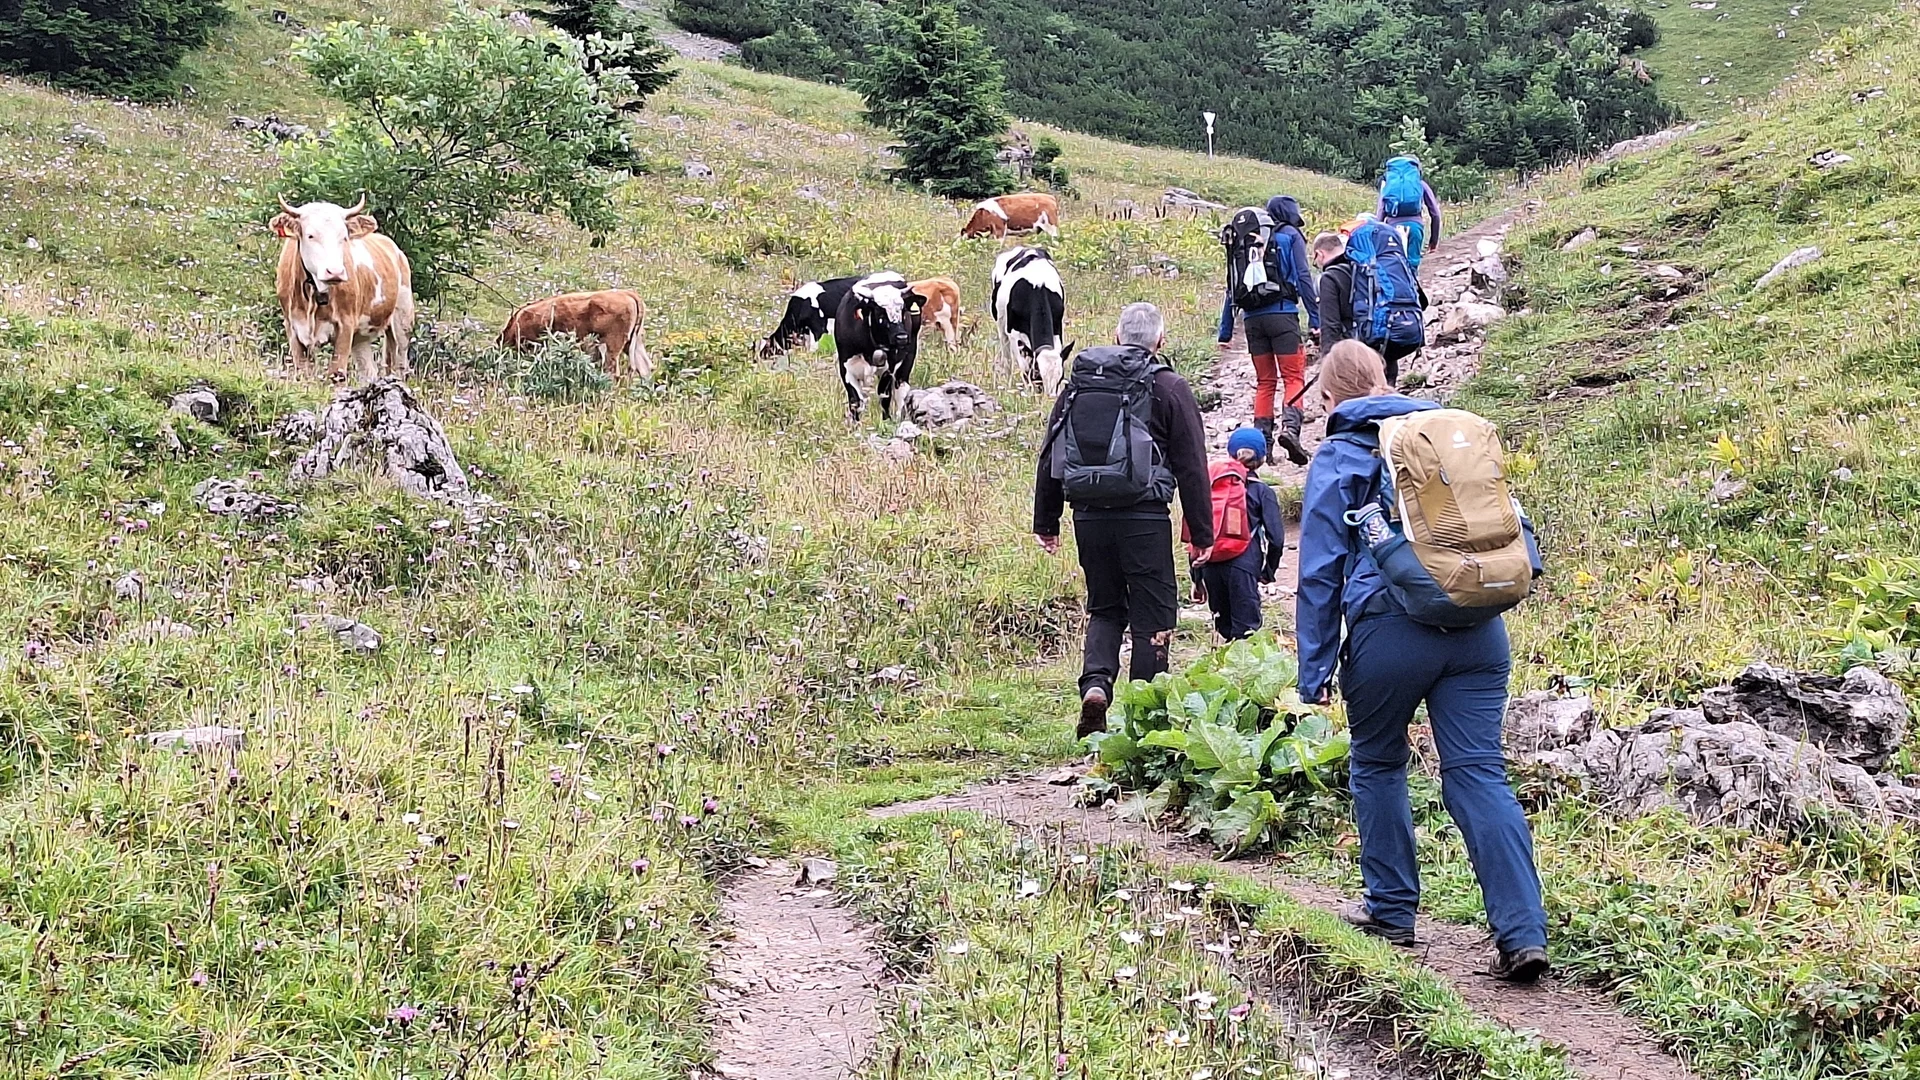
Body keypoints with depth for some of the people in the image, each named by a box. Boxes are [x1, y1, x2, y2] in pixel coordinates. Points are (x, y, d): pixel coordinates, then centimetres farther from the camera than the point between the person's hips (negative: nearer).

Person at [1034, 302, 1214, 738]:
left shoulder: (1078, 383, 10)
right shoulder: (1170, 388, 0)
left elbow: (1050, 455, 13)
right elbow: (1192, 466, -1)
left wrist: (1045, 522, 19)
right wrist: (1201, 532, 4)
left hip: (1089, 514, 4)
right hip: (1144, 517, -3)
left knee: (1104, 608, 16)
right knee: (1152, 613, 5)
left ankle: (1095, 683, -7)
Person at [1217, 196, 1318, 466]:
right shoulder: (1290, 236, 5)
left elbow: (1233, 287, 15)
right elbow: (1303, 278, -5)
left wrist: (1225, 331, 17)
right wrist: (1316, 319, -6)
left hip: (1252, 319, 4)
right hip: (1282, 315, -4)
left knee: (1265, 381, 13)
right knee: (1294, 377, -2)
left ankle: (1261, 439, 6)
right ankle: (1290, 426, -25)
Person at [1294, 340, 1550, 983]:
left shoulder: (1339, 457, 2)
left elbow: (1320, 571, -1)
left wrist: (1313, 673, 1)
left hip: (1389, 632, -4)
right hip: (1478, 629, 4)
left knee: (1378, 766, 17)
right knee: (1479, 773, 1)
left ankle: (1391, 911, 25)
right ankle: (1523, 933, -9)